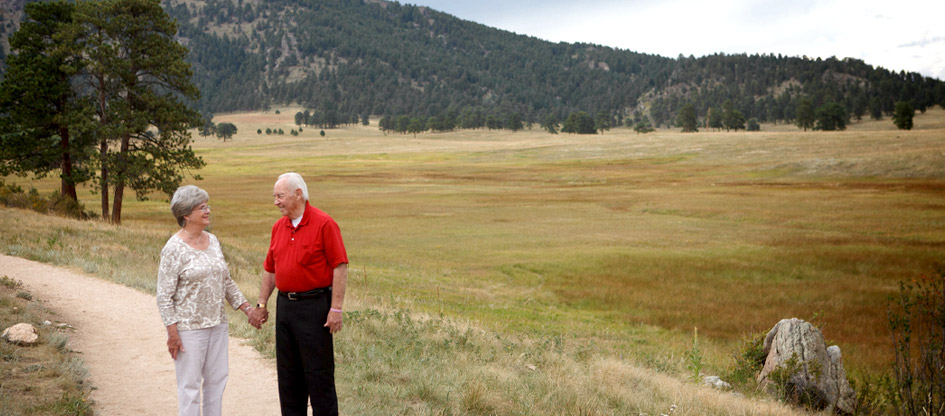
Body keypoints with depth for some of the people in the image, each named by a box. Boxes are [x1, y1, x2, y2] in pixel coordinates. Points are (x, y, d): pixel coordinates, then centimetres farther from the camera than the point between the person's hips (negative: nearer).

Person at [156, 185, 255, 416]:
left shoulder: (212, 241, 8)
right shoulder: (174, 249, -12)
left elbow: (226, 281, 15)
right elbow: (164, 295, -13)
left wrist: (246, 308, 9)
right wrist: (172, 332, -16)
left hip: (217, 325, 7)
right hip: (189, 328, -7)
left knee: (217, 380, 11)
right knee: (190, 385, 2)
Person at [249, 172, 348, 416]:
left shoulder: (324, 224, -9)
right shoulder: (279, 227, 11)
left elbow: (340, 266, -12)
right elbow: (270, 269, 18)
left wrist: (336, 308, -16)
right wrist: (261, 305, 13)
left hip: (314, 306, -7)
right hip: (284, 305, 7)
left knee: (318, 372, -2)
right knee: (288, 373, 12)